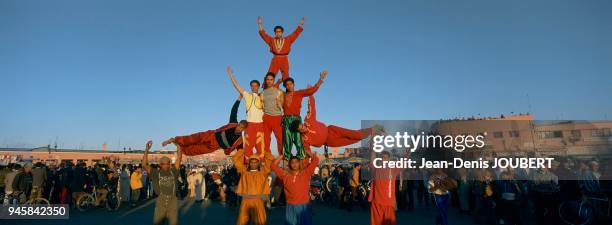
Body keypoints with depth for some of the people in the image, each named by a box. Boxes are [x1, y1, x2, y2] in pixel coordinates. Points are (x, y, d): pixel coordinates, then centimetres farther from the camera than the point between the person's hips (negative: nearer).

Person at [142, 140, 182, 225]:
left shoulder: (173, 172, 3)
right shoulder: (156, 173, 0)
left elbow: (179, 158, 1)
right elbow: (144, 165, -8)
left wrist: (177, 143, -4)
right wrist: (146, 150, -15)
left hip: (173, 203, 1)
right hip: (160, 203, -1)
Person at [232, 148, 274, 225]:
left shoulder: (263, 171, 11)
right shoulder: (244, 171, 14)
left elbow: (271, 159, 6)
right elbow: (235, 159, 14)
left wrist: (265, 151, 17)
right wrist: (243, 150, 19)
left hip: (258, 201, -1)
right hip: (245, 200, 1)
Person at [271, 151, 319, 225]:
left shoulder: (305, 173, 1)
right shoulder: (285, 175, 5)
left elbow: (315, 160, -2)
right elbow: (274, 165, 8)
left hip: (304, 206, -1)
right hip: (290, 206, 1)